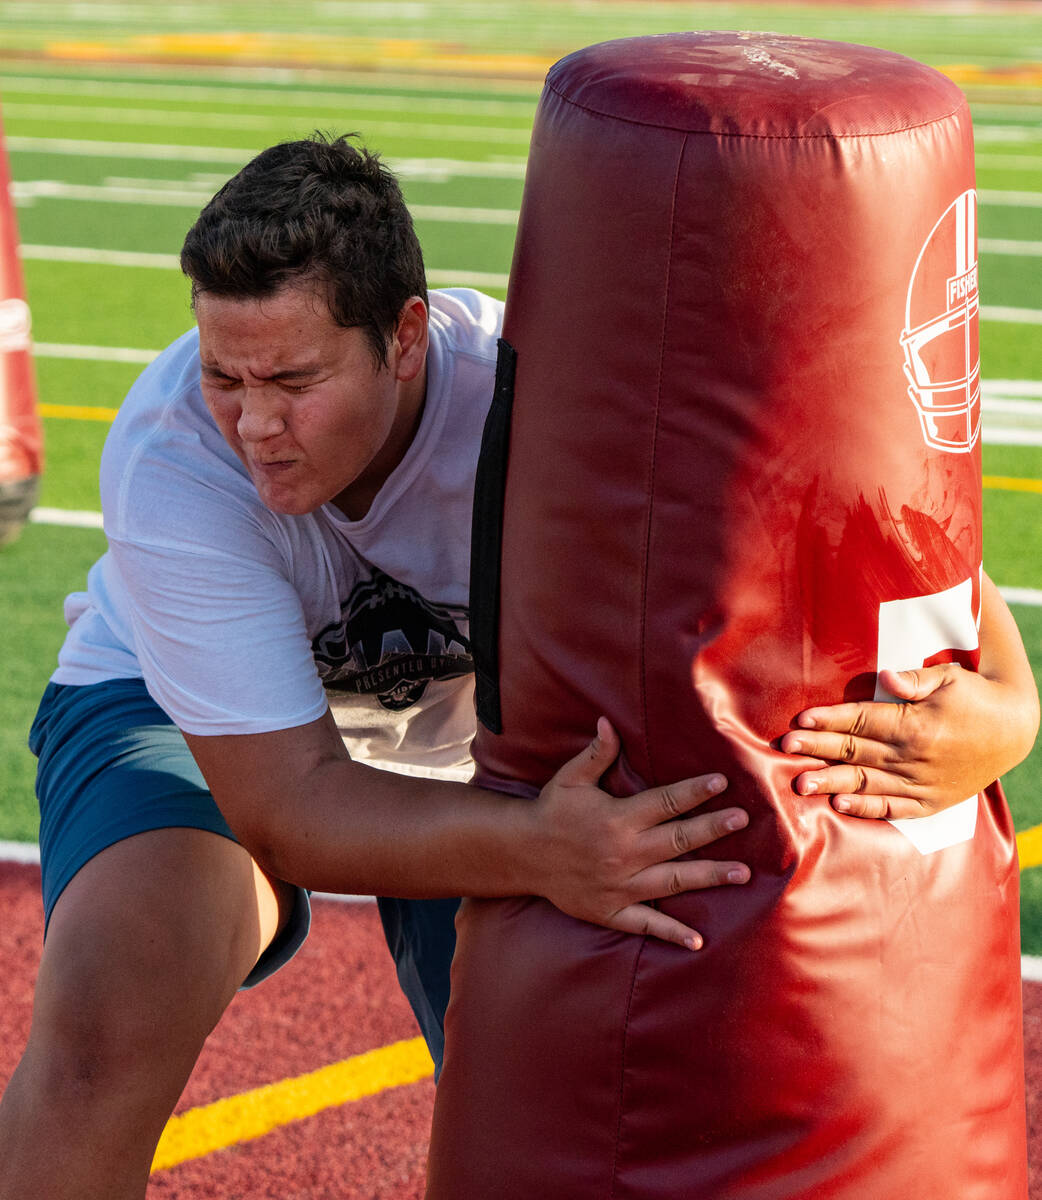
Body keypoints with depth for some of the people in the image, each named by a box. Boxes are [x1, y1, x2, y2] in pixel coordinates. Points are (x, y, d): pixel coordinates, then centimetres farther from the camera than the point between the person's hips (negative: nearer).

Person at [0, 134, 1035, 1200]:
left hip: (469, 728, 2)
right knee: (102, 1037, -30)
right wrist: (534, 850, -57)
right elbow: (287, 807, -38)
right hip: (205, 730, -2)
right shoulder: (168, 461, -37)